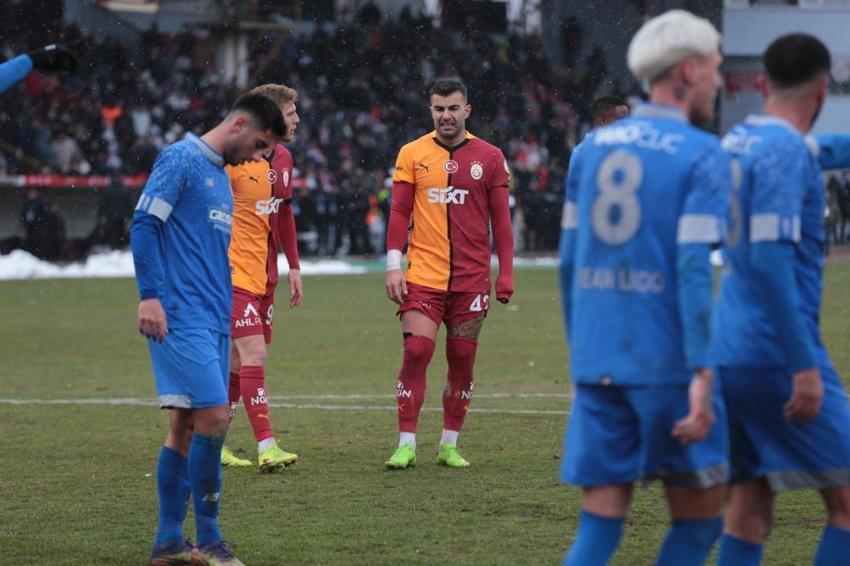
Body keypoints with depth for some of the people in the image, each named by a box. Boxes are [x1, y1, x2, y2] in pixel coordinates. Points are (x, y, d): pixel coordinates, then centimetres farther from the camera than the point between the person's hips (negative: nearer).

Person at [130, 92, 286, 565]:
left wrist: (231, 322, 23)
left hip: (214, 318, 9)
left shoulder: (222, 176, 21)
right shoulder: (181, 160, -7)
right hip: (182, 317, -9)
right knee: (213, 416, -13)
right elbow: (144, 225, -13)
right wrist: (150, 296, -19)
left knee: (187, 426, 8)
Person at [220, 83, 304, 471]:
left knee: (239, 362, 11)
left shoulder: (283, 159, 9)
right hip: (235, 275, -8)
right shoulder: (234, 159, -16)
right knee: (254, 357, -15)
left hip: (264, 276, 8)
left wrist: (293, 267, 18)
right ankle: (267, 448, -19)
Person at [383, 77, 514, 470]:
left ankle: (449, 444, 14)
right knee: (416, 352, -10)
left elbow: (500, 218, 7)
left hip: (471, 277, 1)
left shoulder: (489, 157, 4)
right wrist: (393, 265, -5)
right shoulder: (412, 154, 4)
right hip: (422, 274, -1)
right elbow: (399, 213, 3)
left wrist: (506, 272, 2)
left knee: (462, 360, 4)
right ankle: (406, 444, -6)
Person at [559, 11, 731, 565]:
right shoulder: (704, 156, -5)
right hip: (669, 363, -5)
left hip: (597, 366, 5)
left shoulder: (592, 148, 12)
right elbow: (694, 269, -15)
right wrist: (702, 374, -17)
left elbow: (570, 260, 14)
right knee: (699, 517, 10)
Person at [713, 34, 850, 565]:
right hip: (777, 356, -8)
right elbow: (769, 258, -21)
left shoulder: (735, 143, 13)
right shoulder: (785, 151, -13)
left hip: (730, 356, 8)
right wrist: (804, 365, -21)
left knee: (749, 511, 10)